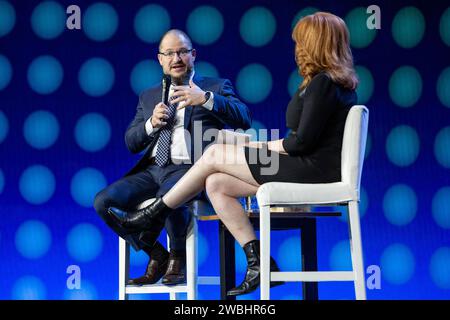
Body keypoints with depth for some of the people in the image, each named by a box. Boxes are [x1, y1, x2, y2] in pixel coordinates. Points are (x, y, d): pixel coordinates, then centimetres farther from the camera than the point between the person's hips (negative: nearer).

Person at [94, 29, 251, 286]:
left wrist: (205, 99, -17)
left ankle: (178, 258, -6)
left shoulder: (217, 87, 13)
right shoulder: (149, 96, 25)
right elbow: (131, 143, 18)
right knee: (104, 201, -19)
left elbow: (244, 119, -5)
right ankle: (156, 255, 2)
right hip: (152, 170, 5)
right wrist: (152, 123, -2)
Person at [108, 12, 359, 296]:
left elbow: (303, 141, -19)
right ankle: (257, 261, -2)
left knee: (214, 155, -3)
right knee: (216, 184, 3)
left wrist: (268, 146, -1)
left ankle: (153, 215, 10)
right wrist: (268, 145, 6)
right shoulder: (336, 80, 17)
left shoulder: (323, 82, -14)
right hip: (313, 168, 9)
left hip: (314, 169, -9)